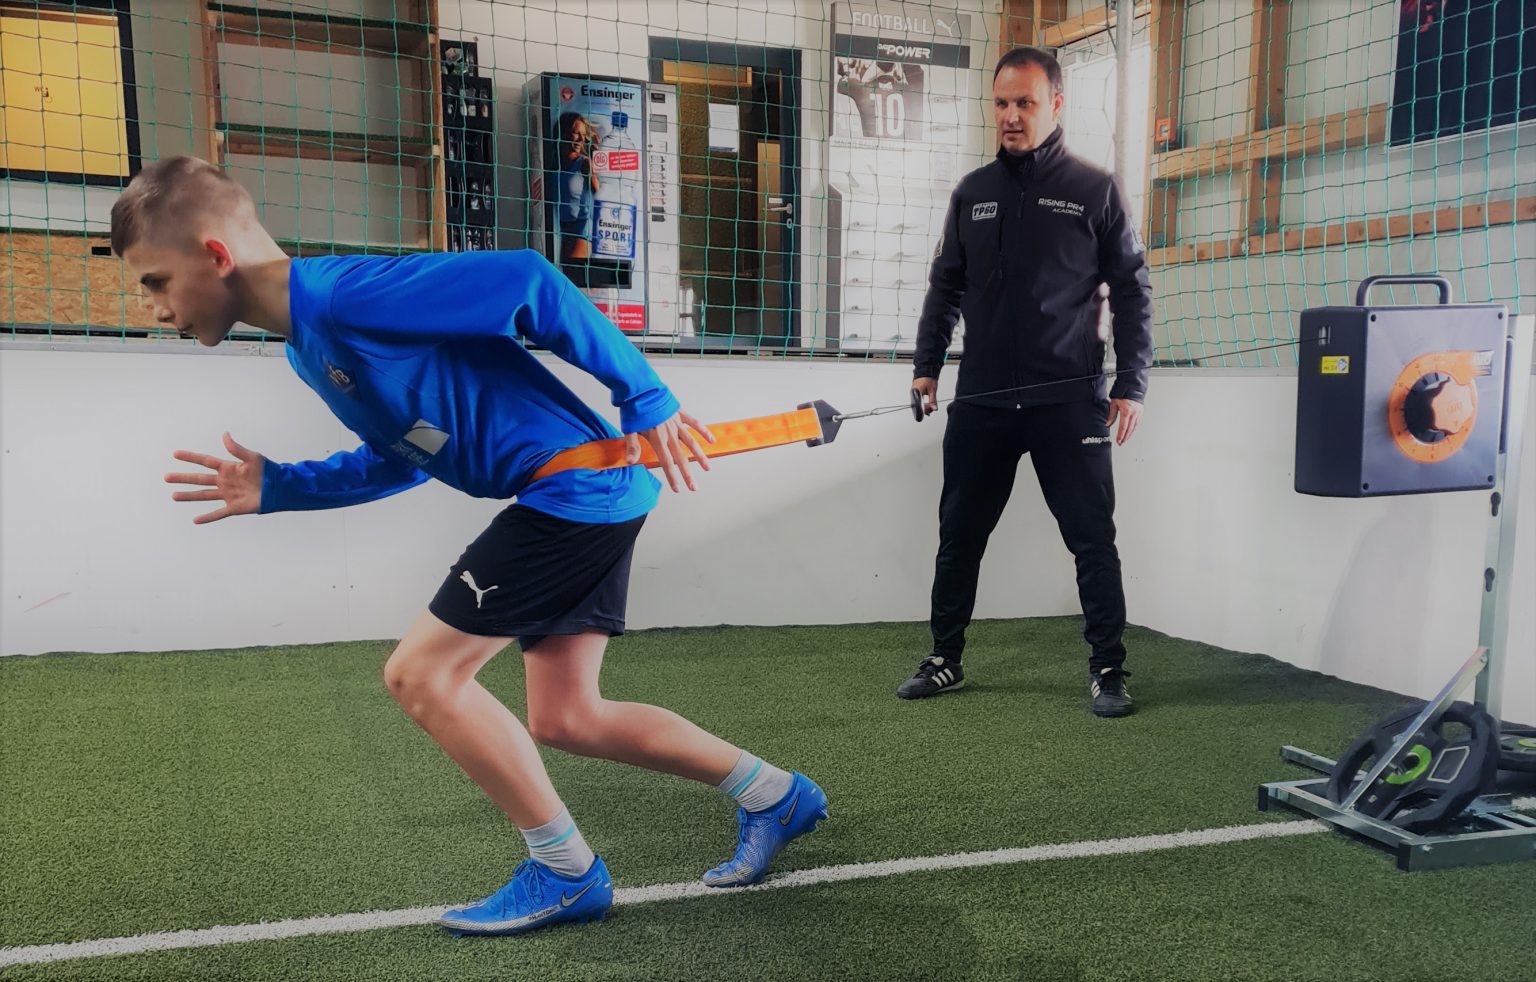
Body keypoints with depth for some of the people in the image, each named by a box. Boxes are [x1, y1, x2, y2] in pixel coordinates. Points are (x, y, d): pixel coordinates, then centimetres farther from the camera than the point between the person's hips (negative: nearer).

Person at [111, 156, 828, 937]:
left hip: (577, 487, -10)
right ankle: (777, 797, 28)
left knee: (421, 674, -6)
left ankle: (566, 872, 9)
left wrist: (643, 397, -19)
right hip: (585, 498, 10)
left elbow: (524, 281, -22)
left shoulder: (343, 295, -18)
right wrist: (277, 489, 14)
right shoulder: (307, 343, 13)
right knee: (565, 720, 14)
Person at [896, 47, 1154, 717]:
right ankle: (945, 660, 22)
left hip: (1068, 402, -3)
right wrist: (926, 366, 5)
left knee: (1092, 538, 1)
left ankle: (1108, 670, 13)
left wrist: (1130, 385, -5)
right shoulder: (972, 193, 11)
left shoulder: (1094, 191, 1)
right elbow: (945, 287, 15)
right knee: (959, 535, 9)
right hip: (980, 402, 3)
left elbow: (1132, 291, 2)